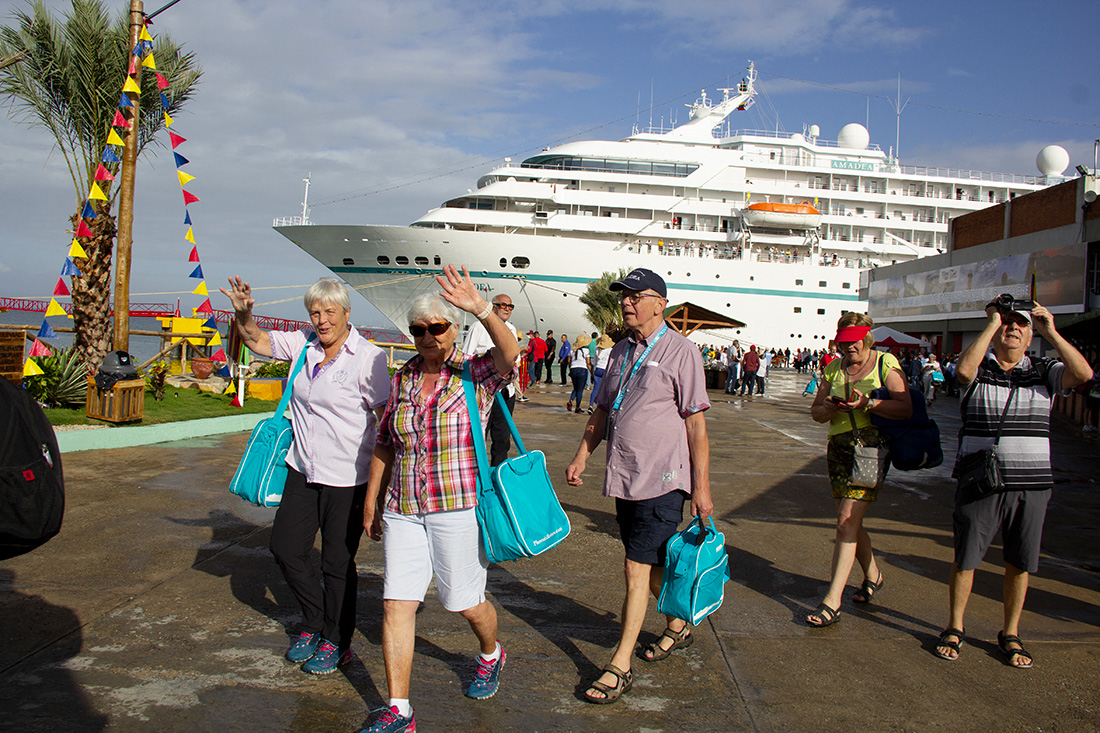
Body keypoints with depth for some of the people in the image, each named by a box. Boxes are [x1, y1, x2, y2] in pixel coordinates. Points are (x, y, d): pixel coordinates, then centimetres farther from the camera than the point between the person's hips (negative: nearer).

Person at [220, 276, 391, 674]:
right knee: (285, 548, 14)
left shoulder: (367, 357, -14)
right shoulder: (304, 344, 4)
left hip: (347, 478, -7)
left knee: (337, 562, 5)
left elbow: (387, 416, -11)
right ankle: (314, 623, 37)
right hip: (303, 472, 7)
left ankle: (336, 643, 26)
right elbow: (258, 342, 16)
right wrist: (244, 315, -5)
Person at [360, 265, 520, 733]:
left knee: (465, 601, 10)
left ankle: (491, 655, 43)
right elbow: (384, 443, 15)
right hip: (404, 510, 4)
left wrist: (481, 309, -46)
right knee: (396, 603, 0)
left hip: (458, 507, -4)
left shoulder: (476, 374, -6)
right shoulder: (402, 379, 7)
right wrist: (372, 500, 16)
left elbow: (509, 353, -30)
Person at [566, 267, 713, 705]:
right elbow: (602, 411, 20)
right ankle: (677, 628, 41)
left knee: (638, 569, -6)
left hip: (662, 480, -7)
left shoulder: (680, 352, -8)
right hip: (624, 476, 7)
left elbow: (696, 423, -10)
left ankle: (619, 667, 2)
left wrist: (701, 487, -11)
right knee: (652, 564, 19)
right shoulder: (621, 352, 13)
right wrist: (582, 456, 11)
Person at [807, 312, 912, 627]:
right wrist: (829, 408, -9)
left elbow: (906, 409, -11)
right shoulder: (834, 368, 12)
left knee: (847, 520, -14)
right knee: (851, 522, 12)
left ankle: (832, 601, -11)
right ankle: (873, 574, 39)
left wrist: (867, 404, -23)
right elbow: (816, 412, 14)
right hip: (839, 448, 6)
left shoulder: (885, 363, -2)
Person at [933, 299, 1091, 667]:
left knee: (1019, 563, 11)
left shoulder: (1044, 371, 8)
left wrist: (1051, 332, -13)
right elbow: (964, 369, -25)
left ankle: (1010, 634, 27)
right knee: (965, 558, 6)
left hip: (1032, 484, 3)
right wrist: (992, 323, -18)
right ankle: (954, 628, 22)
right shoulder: (979, 368, 0)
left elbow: (1084, 374, -10)